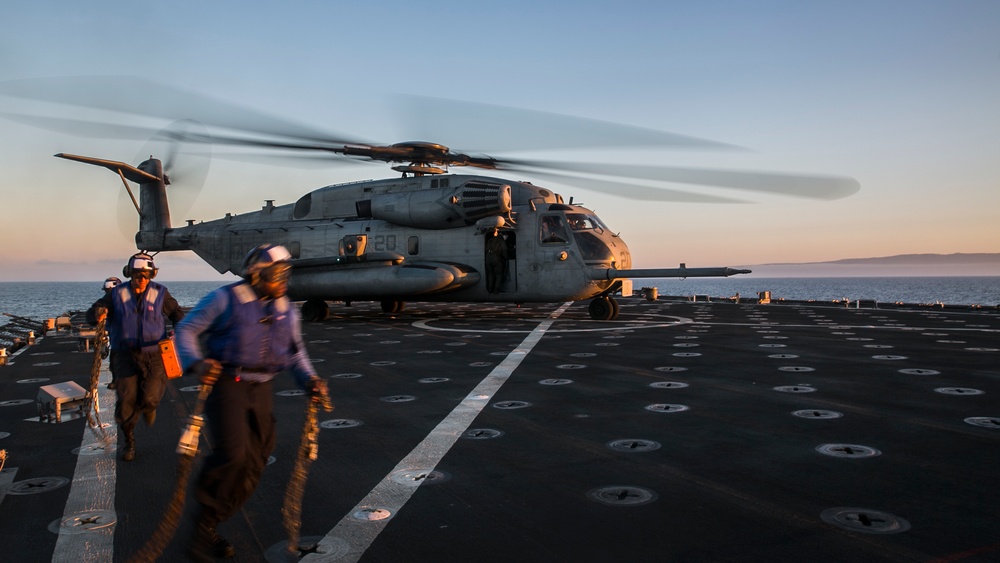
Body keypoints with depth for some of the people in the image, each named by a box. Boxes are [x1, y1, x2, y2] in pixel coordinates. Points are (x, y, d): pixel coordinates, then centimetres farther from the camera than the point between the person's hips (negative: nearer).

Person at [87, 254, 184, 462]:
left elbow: (176, 312, 15)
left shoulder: (159, 293, 3)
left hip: (154, 354, 0)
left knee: (150, 399, -14)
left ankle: (148, 408, 27)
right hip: (126, 356, 1)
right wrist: (98, 314, -23)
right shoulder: (117, 294, 2)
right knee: (126, 400, -5)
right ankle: (129, 442, 17)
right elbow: (91, 313, 1)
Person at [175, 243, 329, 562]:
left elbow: (295, 352, 19)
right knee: (232, 454, -23)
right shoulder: (226, 299, -5)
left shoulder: (286, 311, 10)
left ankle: (208, 527, 23)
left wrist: (309, 380, 2)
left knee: (252, 467, 6)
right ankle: (204, 513, 4)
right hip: (226, 384, -6)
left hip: (261, 391, 6)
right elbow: (186, 330, -2)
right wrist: (196, 363, -20)